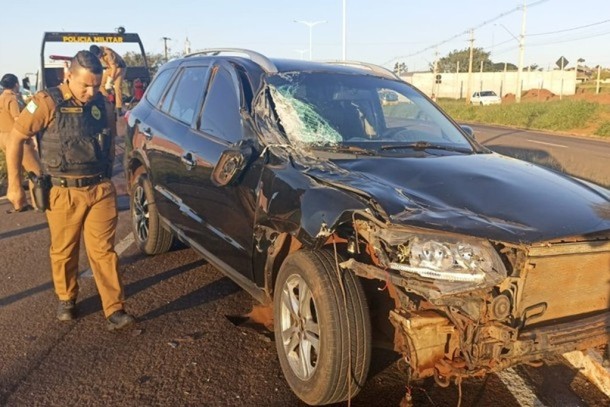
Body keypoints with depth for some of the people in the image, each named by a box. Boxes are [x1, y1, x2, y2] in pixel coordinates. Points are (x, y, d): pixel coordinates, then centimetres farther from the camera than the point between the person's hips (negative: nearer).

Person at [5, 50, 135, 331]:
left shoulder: (103, 105, 4)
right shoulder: (47, 103, -9)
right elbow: (16, 138, -5)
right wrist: (13, 185, -5)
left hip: (100, 190, 2)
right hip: (64, 192, -2)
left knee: (103, 250, 2)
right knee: (64, 251, 12)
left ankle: (115, 310, 5)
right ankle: (66, 300, 33)